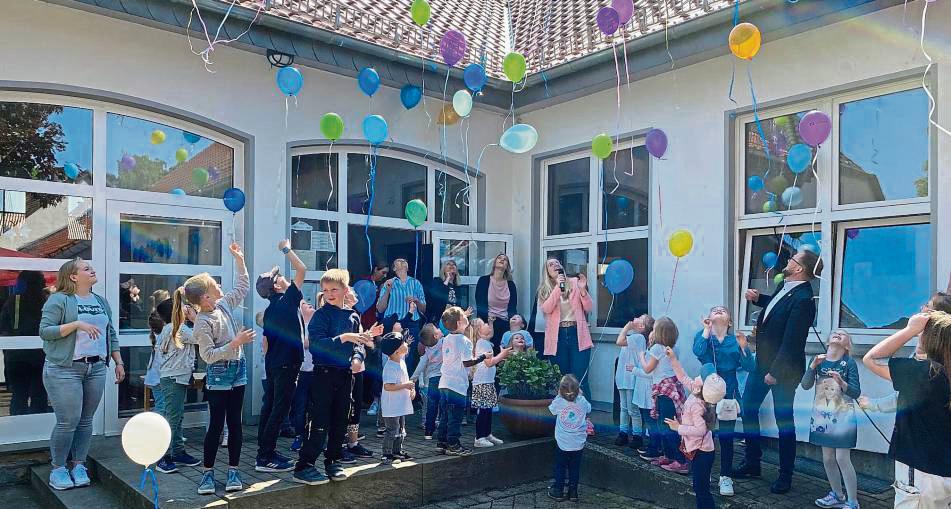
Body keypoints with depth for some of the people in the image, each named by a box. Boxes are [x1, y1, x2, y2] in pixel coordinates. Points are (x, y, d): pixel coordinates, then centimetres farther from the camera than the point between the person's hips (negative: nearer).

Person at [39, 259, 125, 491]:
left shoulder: (101, 302, 14)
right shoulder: (59, 300, -5)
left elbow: (111, 334, 18)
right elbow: (44, 330, -12)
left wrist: (119, 362, 14)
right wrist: (77, 324, -22)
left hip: (96, 368, 6)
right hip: (65, 369, -5)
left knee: (86, 421, 8)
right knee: (68, 421, -6)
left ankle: (79, 465, 19)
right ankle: (58, 469, 10)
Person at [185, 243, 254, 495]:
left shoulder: (224, 304, 2)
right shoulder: (203, 323, -19)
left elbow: (243, 287, 16)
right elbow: (208, 355, -22)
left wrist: (239, 260, 13)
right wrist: (235, 343, -26)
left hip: (238, 371, 7)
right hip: (218, 376, -7)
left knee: (235, 422, 9)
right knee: (216, 424, 0)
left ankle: (233, 471, 16)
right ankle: (208, 472, 13)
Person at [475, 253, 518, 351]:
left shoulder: (511, 284, 10)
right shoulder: (484, 280, 2)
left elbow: (512, 309, 8)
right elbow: (480, 306, -4)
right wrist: (489, 319, -16)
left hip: (505, 325, 2)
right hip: (487, 323, -2)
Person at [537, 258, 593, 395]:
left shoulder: (574, 282, 8)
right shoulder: (544, 289, 10)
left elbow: (588, 309, 6)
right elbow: (546, 309, -10)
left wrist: (583, 289, -10)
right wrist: (558, 287, -14)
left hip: (577, 334, -1)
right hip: (558, 336, 1)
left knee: (580, 379, -7)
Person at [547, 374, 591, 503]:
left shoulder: (558, 402, -17)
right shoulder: (582, 401, -13)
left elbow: (551, 410, 6)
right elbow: (588, 411, 10)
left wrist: (559, 395, 9)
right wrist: (581, 394, 14)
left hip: (562, 443, -1)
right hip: (578, 443, 2)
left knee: (560, 468, 15)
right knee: (575, 468, 16)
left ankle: (558, 491, 23)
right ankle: (573, 492, 23)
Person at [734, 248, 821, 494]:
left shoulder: (802, 300, -25)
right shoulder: (787, 287, 2)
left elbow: (791, 342, -25)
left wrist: (775, 373, -20)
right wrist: (758, 299, 10)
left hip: (783, 368, -9)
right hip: (764, 361, 9)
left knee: (784, 419, 5)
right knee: (748, 407, 13)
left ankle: (785, 476, 21)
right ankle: (752, 463, 28)